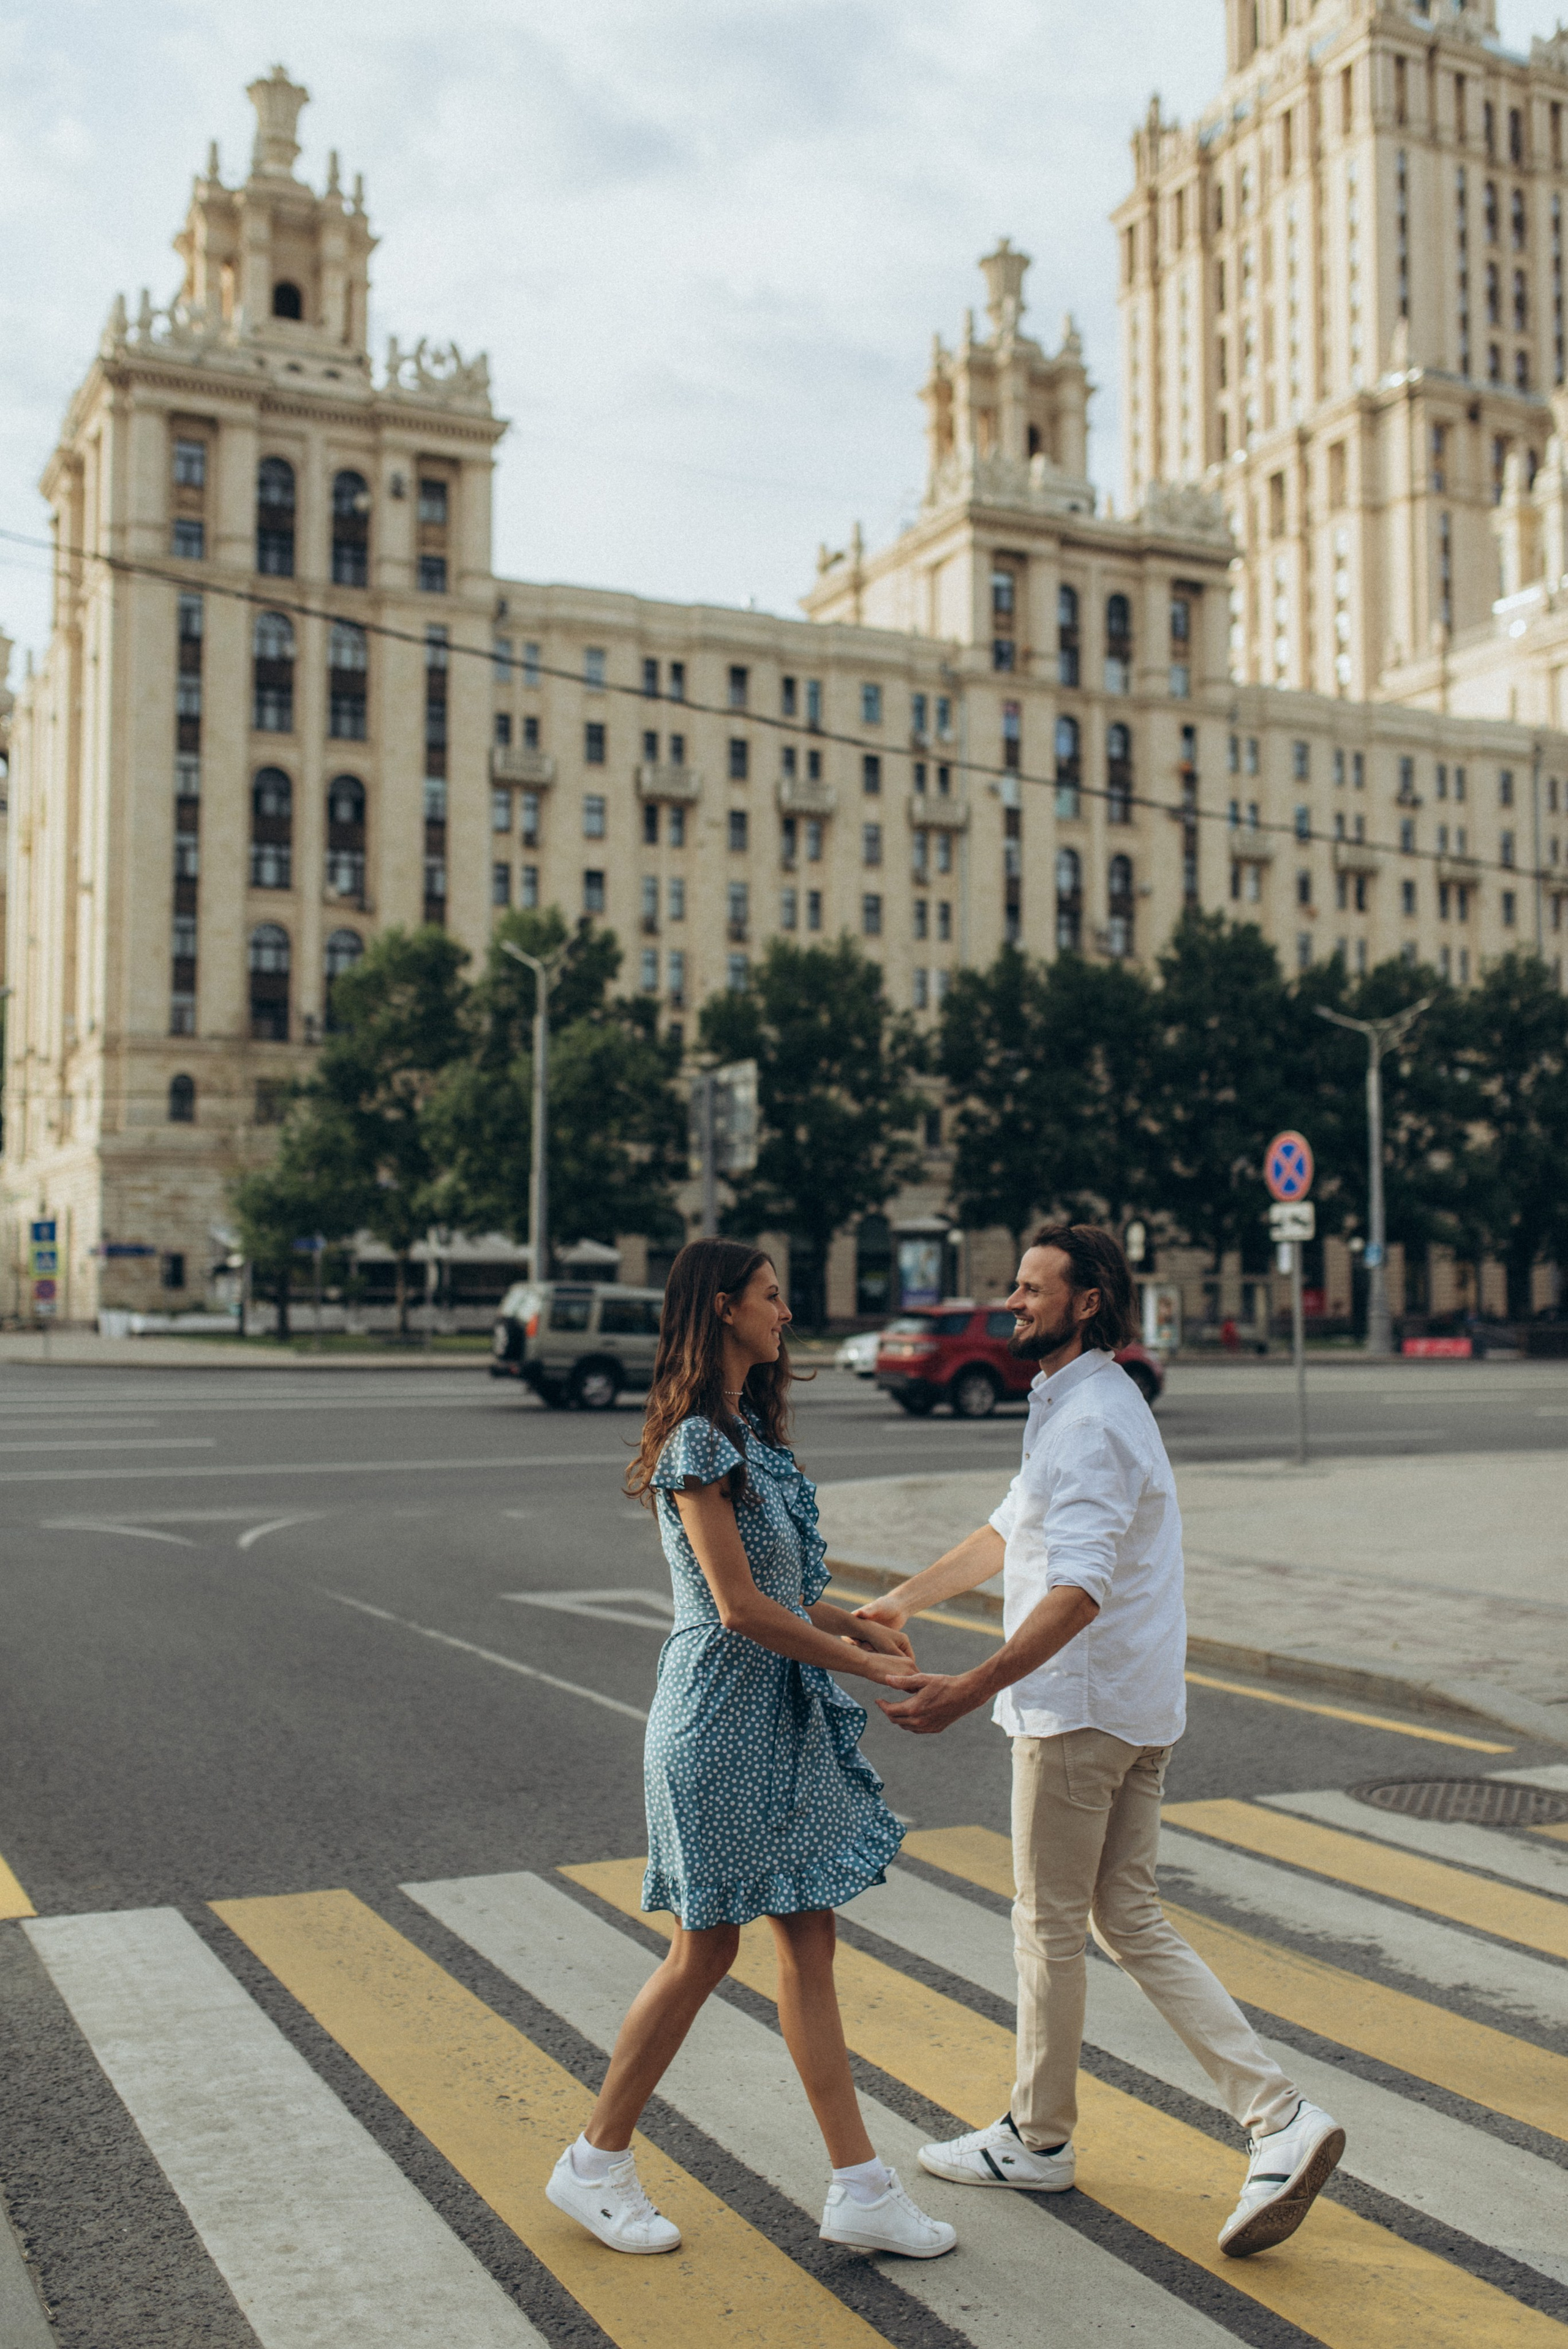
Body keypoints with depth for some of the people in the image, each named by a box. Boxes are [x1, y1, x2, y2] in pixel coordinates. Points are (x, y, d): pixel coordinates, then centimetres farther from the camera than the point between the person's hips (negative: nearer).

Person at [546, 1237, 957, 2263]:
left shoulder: (749, 1432, 12)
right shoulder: (698, 1445, -17)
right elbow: (739, 1606, -21)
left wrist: (863, 1629, 5)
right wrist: (862, 1664, -14)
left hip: (783, 1717, 9)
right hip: (722, 1719, -9)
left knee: (810, 1939, 9)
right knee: (707, 1949, 3)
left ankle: (861, 2187, 14)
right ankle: (597, 2163, 21)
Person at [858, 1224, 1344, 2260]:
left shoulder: (1094, 1423, -20)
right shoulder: (1078, 1406, 14)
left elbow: (1078, 1591, -31)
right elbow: (1011, 1528, 24)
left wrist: (969, 1690, -38)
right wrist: (903, 1601, 24)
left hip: (1082, 1708, -10)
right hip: (1134, 1707, 10)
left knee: (1050, 1928, 7)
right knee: (1133, 1923, 13)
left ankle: (1037, 2139, 24)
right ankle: (1281, 2118, 7)